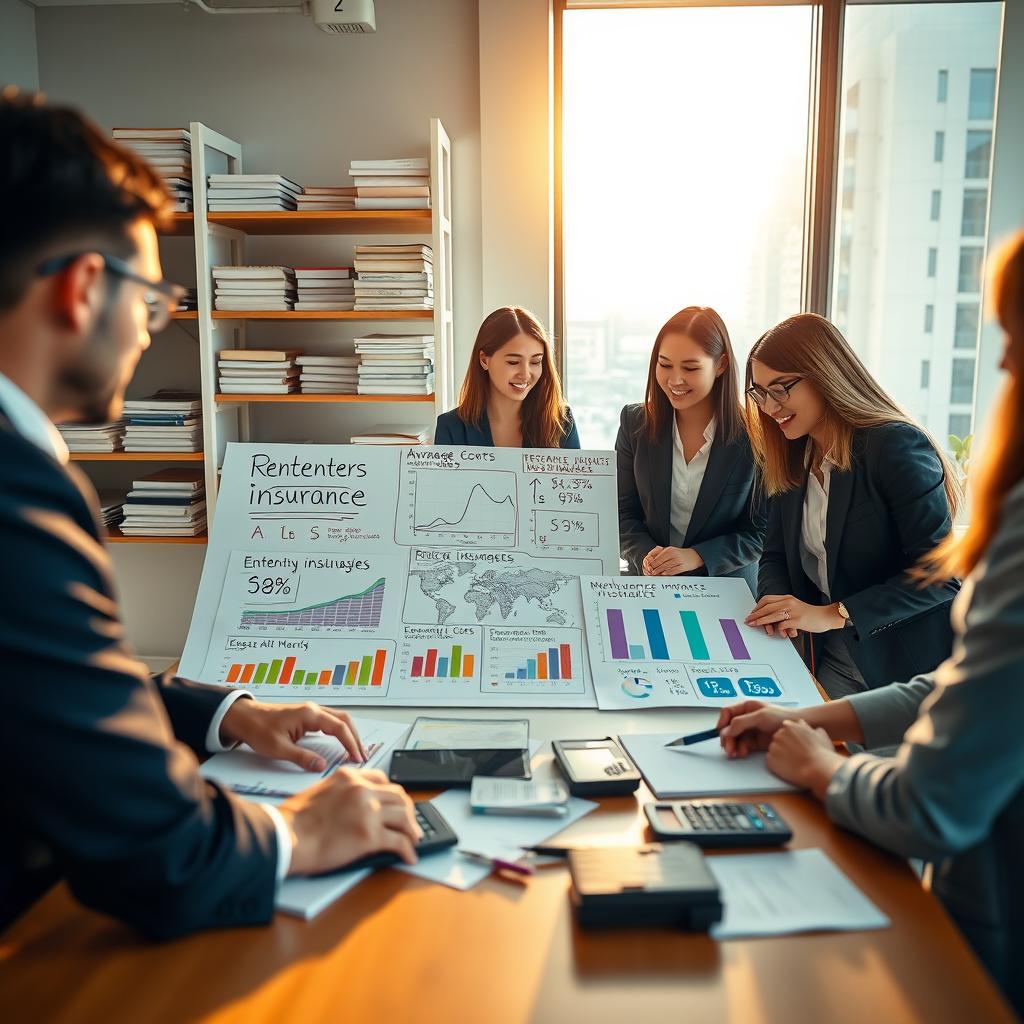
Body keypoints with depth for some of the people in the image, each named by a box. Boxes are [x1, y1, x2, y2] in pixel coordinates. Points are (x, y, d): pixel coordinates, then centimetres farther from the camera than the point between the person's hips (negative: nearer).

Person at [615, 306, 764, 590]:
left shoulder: (753, 435, -8)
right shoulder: (635, 423, 1)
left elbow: (761, 530, -3)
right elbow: (624, 512, 5)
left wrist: (698, 556, -15)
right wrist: (645, 556, -13)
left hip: (728, 591, -3)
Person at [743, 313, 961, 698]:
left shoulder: (898, 446, -18)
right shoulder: (791, 459, 4)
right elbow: (776, 555, 6)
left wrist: (832, 614, -26)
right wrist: (777, 603, -16)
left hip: (909, 667, -6)